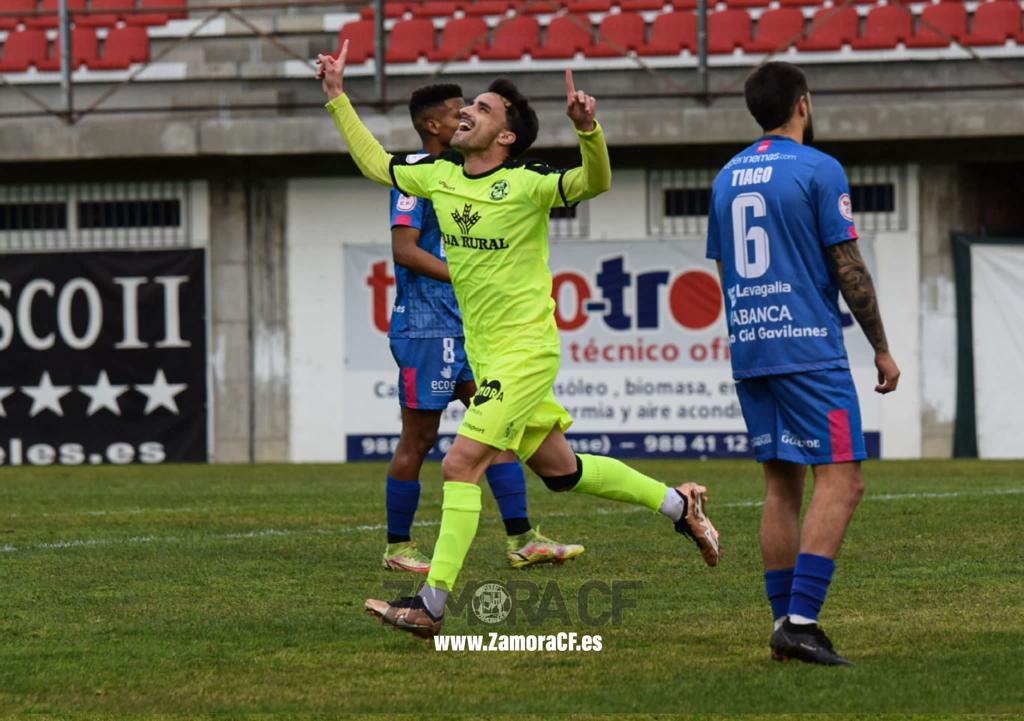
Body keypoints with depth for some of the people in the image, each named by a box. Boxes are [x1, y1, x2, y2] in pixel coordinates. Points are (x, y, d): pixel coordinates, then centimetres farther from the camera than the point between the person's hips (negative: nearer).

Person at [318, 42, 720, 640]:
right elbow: (375, 163, 21)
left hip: (526, 350, -8)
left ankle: (432, 605, -12)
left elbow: (595, 183, -29)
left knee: (461, 465, -14)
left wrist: (588, 130, -46)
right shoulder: (437, 175, 6)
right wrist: (338, 97, 18)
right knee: (560, 469, 16)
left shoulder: (525, 183, -15)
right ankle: (679, 503, 33)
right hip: (485, 354, 8)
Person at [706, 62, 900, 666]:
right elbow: (849, 269, -8)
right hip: (810, 349, -7)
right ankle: (800, 619, -18)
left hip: (749, 350, 7)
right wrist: (882, 348, 0)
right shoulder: (819, 169, -7)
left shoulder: (728, 178, 13)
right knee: (841, 479, -7)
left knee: (782, 486, 11)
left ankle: (787, 623, 8)